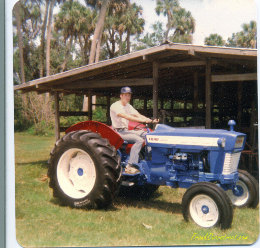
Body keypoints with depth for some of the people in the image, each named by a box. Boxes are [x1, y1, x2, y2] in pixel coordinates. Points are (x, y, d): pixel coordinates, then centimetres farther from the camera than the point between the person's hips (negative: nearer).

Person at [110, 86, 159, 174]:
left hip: (126, 130, 9)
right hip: (118, 132, -9)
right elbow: (127, 117, -27)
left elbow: (138, 115, 4)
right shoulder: (115, 106, -13)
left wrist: (151, 120, -13)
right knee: (139, 140, -27)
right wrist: (143, 120, -35)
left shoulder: (128, 106, 16)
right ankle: (130, 166, -30)